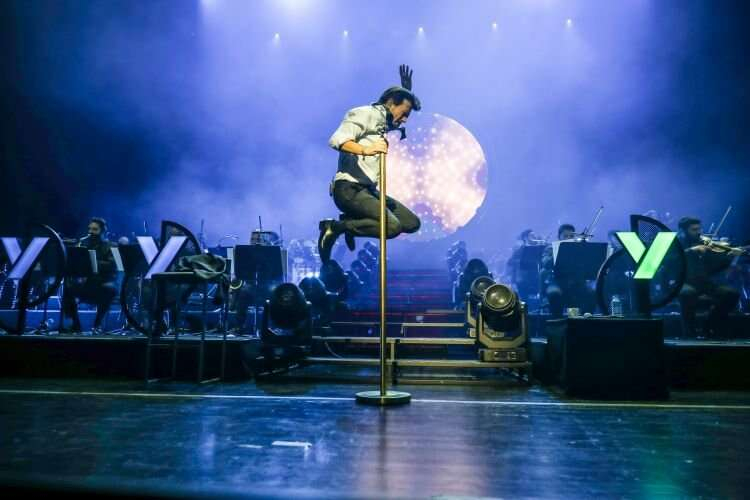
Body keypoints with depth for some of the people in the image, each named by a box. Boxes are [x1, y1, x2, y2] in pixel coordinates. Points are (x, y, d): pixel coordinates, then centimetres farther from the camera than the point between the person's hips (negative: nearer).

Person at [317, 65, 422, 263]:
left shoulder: (385, 123, 21)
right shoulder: (366, 114, -5)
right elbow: (337, 139, -21)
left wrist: (407, 90, 26)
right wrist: (365, 149, -37)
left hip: (368, 190, 9)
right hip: (349, 189, -9)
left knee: (412, 223, 5)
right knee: (392, 226, -25)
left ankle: (353, 221, 10)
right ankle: (335, 227, -12)